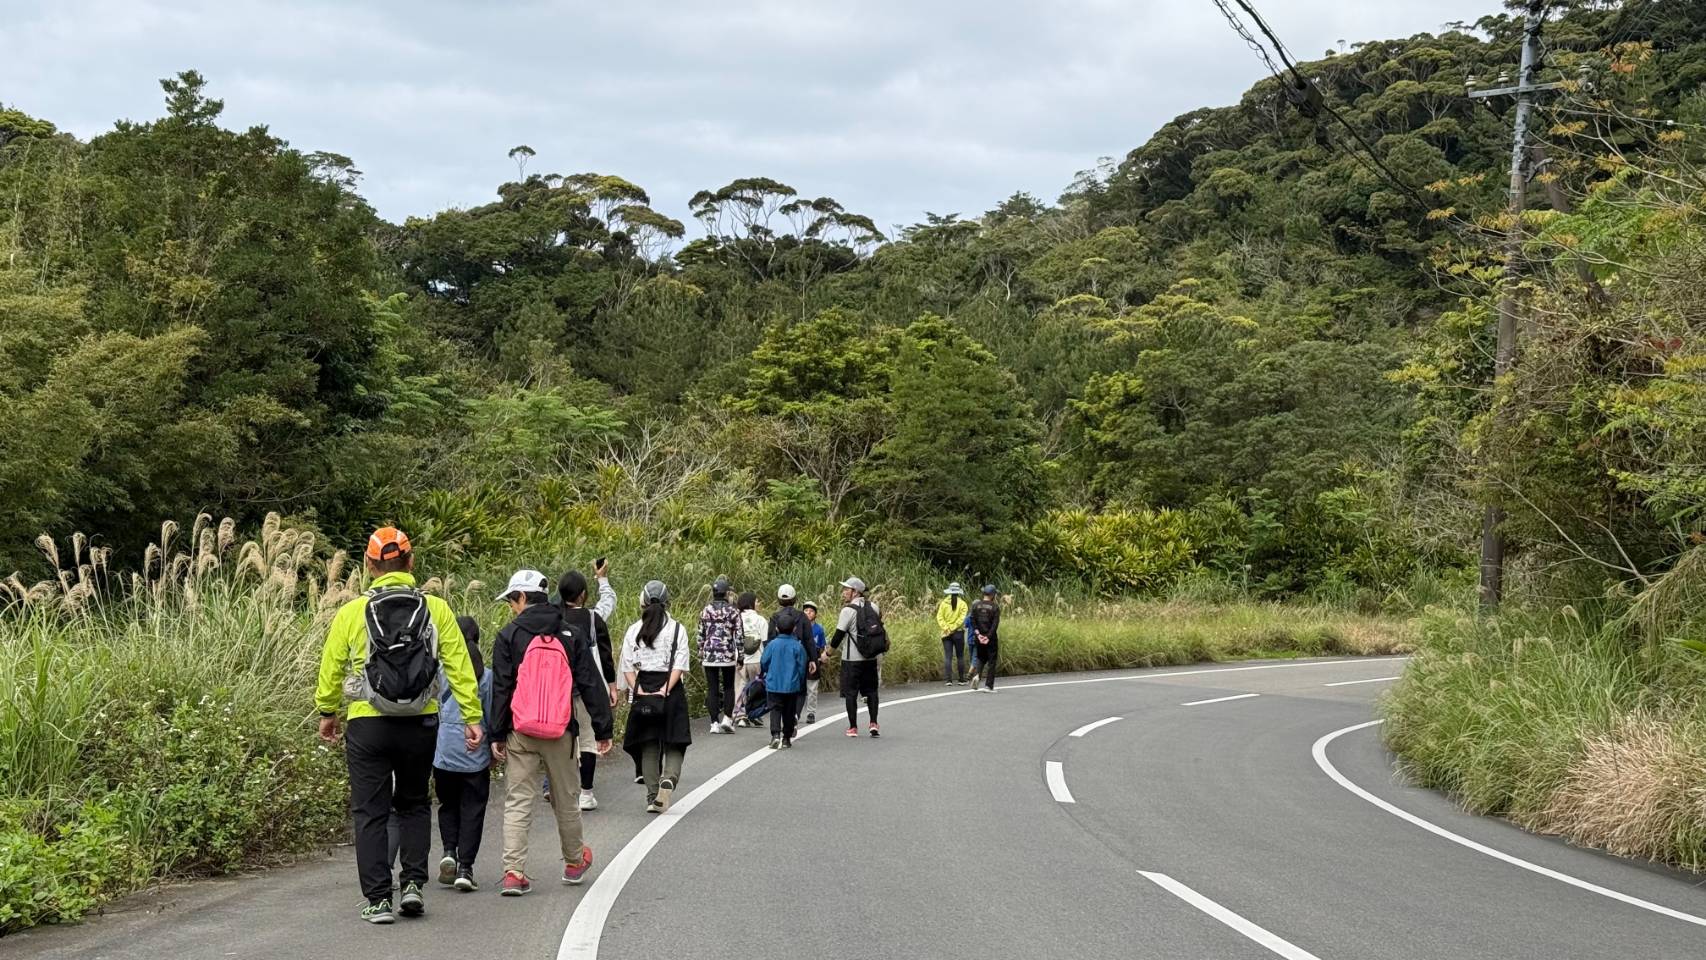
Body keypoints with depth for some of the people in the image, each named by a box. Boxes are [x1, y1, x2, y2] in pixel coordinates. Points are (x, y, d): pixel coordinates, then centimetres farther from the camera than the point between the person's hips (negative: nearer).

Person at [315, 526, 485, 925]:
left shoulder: (351, 613, -3)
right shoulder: (436, 609, -1)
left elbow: (331, 668, 6)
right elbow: (459, 667, -2)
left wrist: (327, 713, 21)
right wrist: (472, 717, 3)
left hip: (367, 726, -2)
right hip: (421, 724, 2)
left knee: (370, 812, 6)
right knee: (414, 805, 20)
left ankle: (378, 899, 4)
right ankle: (413, 884, 11)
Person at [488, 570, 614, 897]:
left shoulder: (509, 636, -1)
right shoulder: (571, 635, 6)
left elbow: (500, 689, -3)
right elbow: (591, 684, 4)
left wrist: (497, 735, 1)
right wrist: (603, 729, 7)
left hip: (520, 734, -2)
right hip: (562, 733, 2)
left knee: (518, 802, 2)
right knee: (566, 800, 16)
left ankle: (513, 872, -7)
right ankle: (574, 862, 32)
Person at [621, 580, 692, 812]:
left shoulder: (634, 630, 3)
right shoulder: (676, 629, -1)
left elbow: (627, 666, -3)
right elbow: (680, 665, -9)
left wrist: (638, 690, -6)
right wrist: (665, 689, -11)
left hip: (643, 690, 2)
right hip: (671, 691, -2)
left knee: (648, 745, 9)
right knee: (674, 743, 5)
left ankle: (652, 797, 8)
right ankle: (668, 779, -23)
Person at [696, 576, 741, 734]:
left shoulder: (706, 610, 1)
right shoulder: (733, 611, -3)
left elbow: (701, 634, 4)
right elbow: (738, 635, -3)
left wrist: (700, 654, 13)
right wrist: (740, 655, 4)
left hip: (709, 656, 1)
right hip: (728, 656, -1)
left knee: (712, 689, 5)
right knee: (728, 687, 13)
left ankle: (714, 723, 2)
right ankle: (727, 717, 0)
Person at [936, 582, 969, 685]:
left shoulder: (944, 603, 2)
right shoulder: (962, 604, -4)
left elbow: (939, 617, -4)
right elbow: (961, 618, -12)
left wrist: (946, 628, -9)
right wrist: (953, 628, -10)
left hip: (946, 634, 1)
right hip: (958, 633, -1)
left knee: (947, 657, 0)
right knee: (960, 656, 8)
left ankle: (948, 680, -8)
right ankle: (962, 679, 11)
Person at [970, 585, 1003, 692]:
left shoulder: (975, 605, 3)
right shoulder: (995, 607, -6)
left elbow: (973, 621, -4)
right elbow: (995, 623, -13)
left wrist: (978, 634, -6)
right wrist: (988, 637, -14)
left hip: (979, 637, 3)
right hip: (991, 638, -3)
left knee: (981, 658, 19)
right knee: (992, 661, 3)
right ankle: (989, 686, -1)